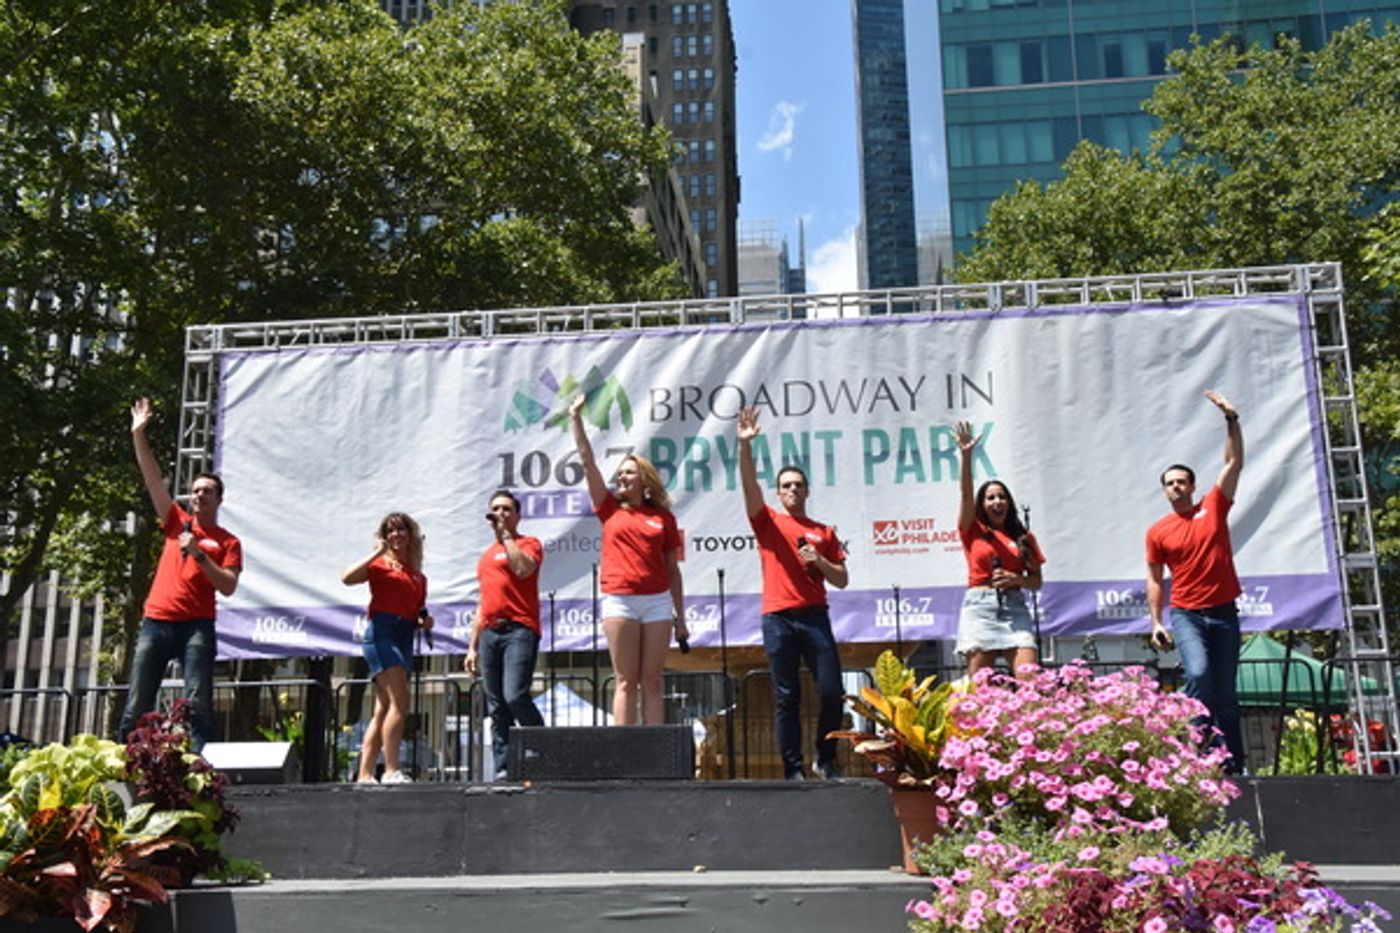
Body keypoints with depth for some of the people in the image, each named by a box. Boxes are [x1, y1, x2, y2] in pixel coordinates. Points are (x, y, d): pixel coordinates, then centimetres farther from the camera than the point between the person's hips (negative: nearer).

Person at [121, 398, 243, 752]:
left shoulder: (227, 542, 6)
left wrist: (199, 554, -14)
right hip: (156, 622, 3)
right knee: (136, 706, 1)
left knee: (197, 704, -8)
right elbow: (153, 479, 13)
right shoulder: (176, 523, 15)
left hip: (196, 626, -3)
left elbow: (228, 587, -4)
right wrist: (138, 435, 9)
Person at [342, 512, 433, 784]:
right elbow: (347, 577, -16)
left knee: (383, 711, 5)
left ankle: (365, 774, 7)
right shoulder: (381, 565, 2)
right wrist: (377, 552, -10)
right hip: (382, 632, -7)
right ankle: (392, 770, -20)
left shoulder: (418, 577, 19)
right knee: (400, 701, -19)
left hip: (405, 639, 7)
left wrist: (425, 622, 6)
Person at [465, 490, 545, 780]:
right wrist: (473, 647, 21)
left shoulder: (528, 544, 6)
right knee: (496, 709, 3)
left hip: (518, 630, -7)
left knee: (515, 696, -20)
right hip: (489, 634, 7)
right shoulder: (486, 556, 25)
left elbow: (522, 568, -18)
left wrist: (505, 534, -6)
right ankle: (503, 770, 4)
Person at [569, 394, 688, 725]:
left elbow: (672, 569, 11)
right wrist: (576, 417, 6)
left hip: (658, 601, 1)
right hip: (619, 600, -1)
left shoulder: (663, 518, 10)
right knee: (626, 681, 0)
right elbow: (587, 460, 8)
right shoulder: (610, 510, 10)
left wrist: (680, 617, 10)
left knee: (652, 681, 3)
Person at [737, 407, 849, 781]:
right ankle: (792, 769, 5)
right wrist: (745, 444, -19)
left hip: (814, 616, 2)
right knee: (787, 698, 0)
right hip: (778, 619, -2)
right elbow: (749, 485, -6)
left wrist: (820, 562, -4)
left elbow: (842, 581, 15)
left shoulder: (824, 532, 15)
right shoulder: (768, 522, 10)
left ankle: (826, 759, 16)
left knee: (832, 690, -3)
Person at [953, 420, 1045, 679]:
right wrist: (966, 456, -16)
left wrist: (1016, 579, -8)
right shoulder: (973, 531, 10)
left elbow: (1037, 581, 14)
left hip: (1014, 608, 2)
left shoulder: (1023, 537, 14)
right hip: (980, 608, -1)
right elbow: (965, 494, -4)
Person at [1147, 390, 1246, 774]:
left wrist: (1231, 420, -10)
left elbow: (1234, 462, -1)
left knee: (1226, 691, 7)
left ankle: (1234, 762, 16)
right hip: (1186, 614, -1)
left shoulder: (1213, 508, 3)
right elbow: (1154, 579, 7)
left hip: (1224, 612, 1)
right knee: (1197, 673, -24)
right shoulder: (1158, 532, 2)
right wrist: (1156, 622, 1)